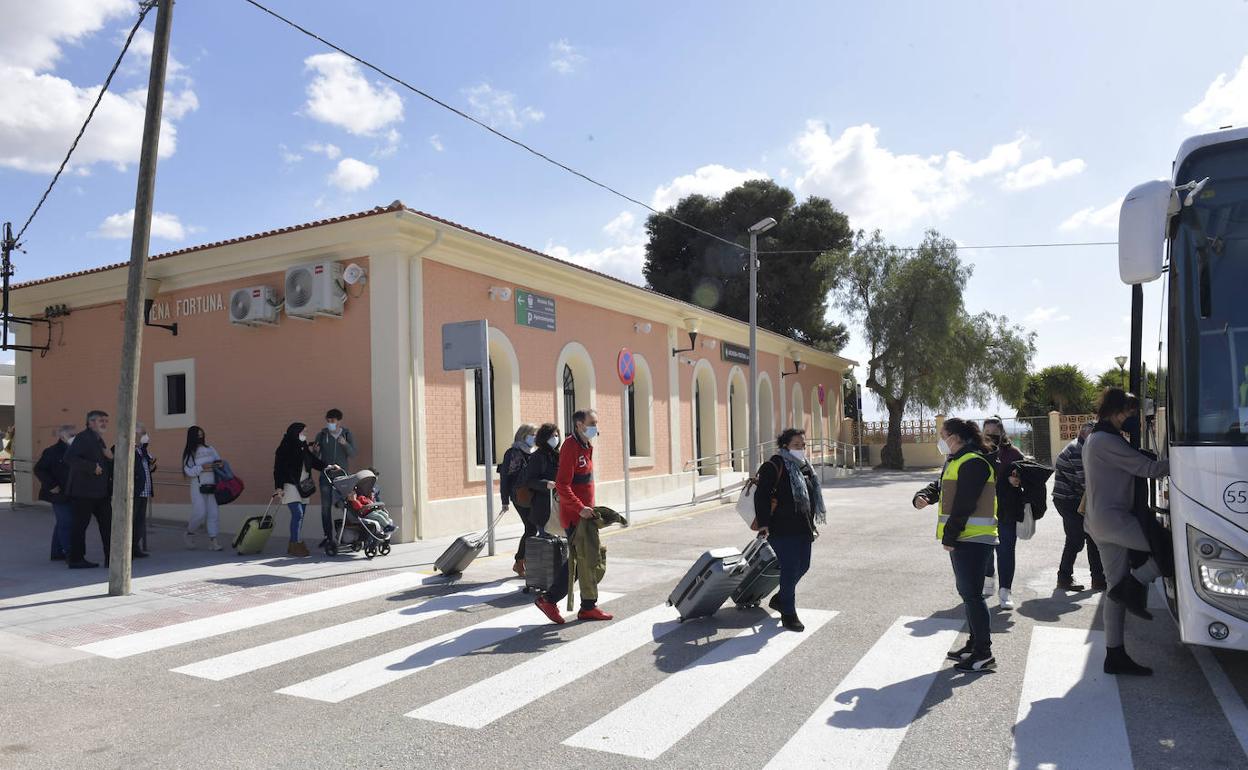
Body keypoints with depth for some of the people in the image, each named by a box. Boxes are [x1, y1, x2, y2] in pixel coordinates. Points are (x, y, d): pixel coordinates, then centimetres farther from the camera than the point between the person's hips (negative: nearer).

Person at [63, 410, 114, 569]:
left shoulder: (99, 440, 19)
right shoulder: (83, 438, -10)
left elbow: (107, 467, 25)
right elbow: (69, 458, -24)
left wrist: (110, 458, 3)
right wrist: (92, 467, -23)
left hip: (100, 492, 9)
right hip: (83, 491, -9)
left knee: (107, 523, 8)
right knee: (80, 524, 0)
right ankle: (75, 559, 9)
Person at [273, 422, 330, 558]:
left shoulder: (304, 448, 12)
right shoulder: (284, 449, -7)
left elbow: (314, 461, 15)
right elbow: (278, 469, -9)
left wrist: (327, 466, 1)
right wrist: (278, 487, -14)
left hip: (303, 486, 7)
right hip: (290, 485, -7)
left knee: (299, 516, 5)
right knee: (298, 514, -15)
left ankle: (294, 547, 10)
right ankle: (296, 545, -11)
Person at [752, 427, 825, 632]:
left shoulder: (804, 467, 15)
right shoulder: (774, 467, -11)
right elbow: (761, 496, -16)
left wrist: (811, 523, 25)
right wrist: (763, 524, -20)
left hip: (803, 529, 9)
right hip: (783, 530, -8)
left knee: (803, 566, 15)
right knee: (790, 569, -4)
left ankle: (780, 599, 37)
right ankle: (788, 614, 11)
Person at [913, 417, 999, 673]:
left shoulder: (973, 462, -16)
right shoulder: (955, 461, 17)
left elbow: (964, 504, -20)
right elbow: (938, 486, 18)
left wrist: (950, 536, -18)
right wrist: (923, 497, -5)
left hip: (973, 540, -11)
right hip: (961, 538, 11)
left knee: (972, 594, -6)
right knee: (967, 592, 17)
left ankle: (983, 654, 2)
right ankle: (975, 643, 28)